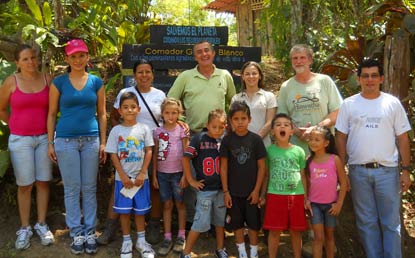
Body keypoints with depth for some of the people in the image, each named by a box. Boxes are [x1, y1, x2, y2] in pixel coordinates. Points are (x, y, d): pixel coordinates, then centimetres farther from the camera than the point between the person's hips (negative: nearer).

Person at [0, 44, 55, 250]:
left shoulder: (47, 79, -1)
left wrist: (46, 126, 4)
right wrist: (18, 125, 6)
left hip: (44, 138, 2)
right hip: (20, 139, -1)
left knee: (43, 182, 8)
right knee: (24, 185, 4)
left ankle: (42, 225, 20)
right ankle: (25, 228, 16)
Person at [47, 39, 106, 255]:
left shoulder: (96, 82, 5)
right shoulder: (59, 82, 1)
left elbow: (101, 114, 7)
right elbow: (52, 114, 3)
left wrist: (103, 142, 3)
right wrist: (50, 143, -1)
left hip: (91, 140, 1)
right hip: (66, 140, -1)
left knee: (90, 188, 7)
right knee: (72, 189, 4)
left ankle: (90, 231, 17)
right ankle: (76, 232, 16)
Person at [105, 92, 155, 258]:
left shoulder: (144, 129, -1)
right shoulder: (116, 130, -2)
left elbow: (149, 151, -1)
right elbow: (113, 155, -3)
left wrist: (142, 173, -8)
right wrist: (123, 176, -10)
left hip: (140, 177, 0)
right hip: (122, 178, 0)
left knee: (140, 210, 9)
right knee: (124, 210, 7)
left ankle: (141, 241, 23)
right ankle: (127, 241, 21)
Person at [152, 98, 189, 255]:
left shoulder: (182, 130, -5)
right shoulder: (158, 131, 3)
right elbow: (155, 154, 6)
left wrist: (184, 175, -10)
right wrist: (154, 175, 4)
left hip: (177, 172, -3)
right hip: (162, 173, 3)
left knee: (179, 203, 9)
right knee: (167, 205, 9)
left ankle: (181, 236, 19)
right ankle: (167, 238, 16)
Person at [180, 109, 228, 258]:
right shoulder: (199, 138, -11)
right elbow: (185, 159, -11)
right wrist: (191, 180, -10)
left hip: (221, 188, 4)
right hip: (205, 189, -4)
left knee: (221, 220, 15)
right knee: (201, 222, -1)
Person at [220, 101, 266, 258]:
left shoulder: (256, 139, -6)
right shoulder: (227, 140, -4)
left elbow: (261, 166, -2)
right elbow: (223, 167, -1)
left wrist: (257, 190, -5)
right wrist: (225, 191, -4)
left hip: (251, 191, -1)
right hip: (233, 191, 1)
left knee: (253, 224, 8)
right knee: (237, 224, 10)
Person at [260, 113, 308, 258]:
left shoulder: (299, 151, 2)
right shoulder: (269, 150, 1)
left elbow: (302, 176, 8)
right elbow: (266, 175, 7)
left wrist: (306, 198, 7)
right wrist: (262, 195, 5)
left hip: (296, 196, 1)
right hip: (275, 195, -1)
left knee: (295, 231, 10)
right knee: (275, 231, 5)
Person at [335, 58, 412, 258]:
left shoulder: (392, 103, 3)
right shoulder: (349, 104, 4)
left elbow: (402, 139, 3)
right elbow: (341, 138, 4)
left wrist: (405, 170, -2)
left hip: (387, 171, -1)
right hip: (358, 171, 1)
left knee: (391, 223, 5)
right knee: (366, 222, 10)